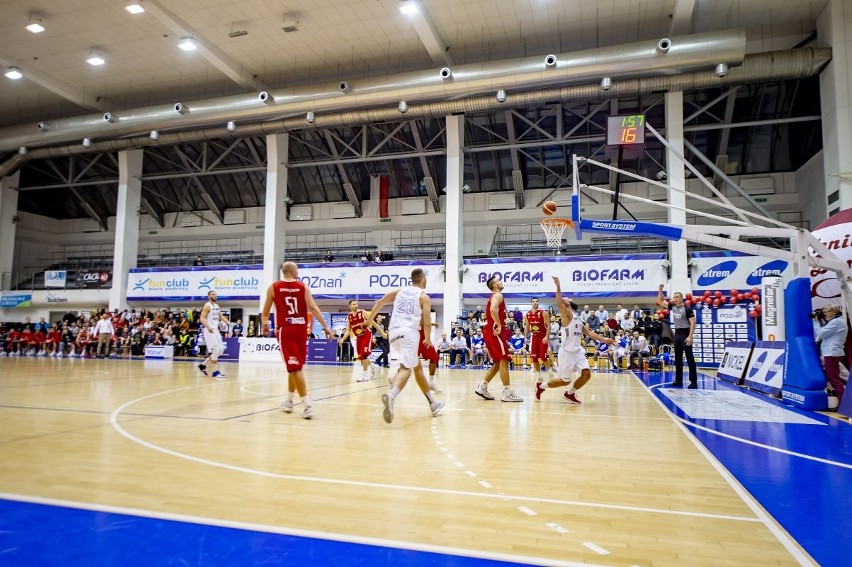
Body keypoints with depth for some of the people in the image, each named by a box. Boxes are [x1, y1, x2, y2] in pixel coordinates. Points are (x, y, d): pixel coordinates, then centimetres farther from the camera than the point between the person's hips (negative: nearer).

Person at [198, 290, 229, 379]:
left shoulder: (217, 306, 14)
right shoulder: (207, 306, -11)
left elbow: (221, 316, 22)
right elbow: (202, 318, -18)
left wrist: (228, 322, 5)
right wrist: (208, 327, -33)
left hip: (215, 330, 9)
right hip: (209, 330, -9)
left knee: (220, 350, 9)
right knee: (215, 350, -11)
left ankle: (203, 365, 19)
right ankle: (215, 371, -5)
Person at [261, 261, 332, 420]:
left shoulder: (273, 287, 3)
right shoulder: (303, 287, 3)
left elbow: (265, 312, 11)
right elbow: (313, 308, -7)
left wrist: (265, 324, 31)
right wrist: (325, 327, -5)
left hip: (285, 329, -2)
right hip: (301, 329, 2)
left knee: (295, 367, -6)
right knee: (295, 366, 18)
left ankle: (307, 405, -15)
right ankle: (289, 401, 30)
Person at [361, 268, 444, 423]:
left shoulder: (400, 291, 20)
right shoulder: (424, 297, 5)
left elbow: (380, 302, 16)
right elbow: (427, 323, -2)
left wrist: (369, 320, 25)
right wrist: (427, 339, 15)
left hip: (394, 333, 6)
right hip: (409, 332, -6)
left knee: (417, 367, 19)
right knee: (405, 368, -17)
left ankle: (432, 403, 26)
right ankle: (391, 396, -47)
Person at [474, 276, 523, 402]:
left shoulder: (493, 297, 24)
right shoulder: (498, 295, -8)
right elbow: (493, 310, -27)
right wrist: (499, 325, -23)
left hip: (490, 331, 10)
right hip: (495, 331, -10)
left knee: (498, 363, 13)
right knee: (504, 361, -9)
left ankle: (482, 388, 12)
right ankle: (507, 393, -9)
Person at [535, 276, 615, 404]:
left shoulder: (578, 319, 18)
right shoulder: (567, 315, -7)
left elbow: (589, 332, 17)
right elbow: (559, 303, -26)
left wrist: (604, 340, 9)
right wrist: (558, 286, -31)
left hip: (578, 351, 7)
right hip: (567, 352, -7)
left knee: (586, 374, -9)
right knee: (565, 381, 1)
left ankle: (570, 394, 13)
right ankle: (541, 386, 24)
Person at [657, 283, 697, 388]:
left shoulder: (687, 309, -11)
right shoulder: (673, 307, 8)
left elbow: (693, 323, -14)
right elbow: (660, 301, 14)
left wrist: (690, 336, -22)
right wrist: (660, 290, 2)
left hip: (685, 333, -7)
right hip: (677, 333, 7)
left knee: (689, 358, -6)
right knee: (677, 358, 10)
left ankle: (694, 381, -4)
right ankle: (678, 380, 17)